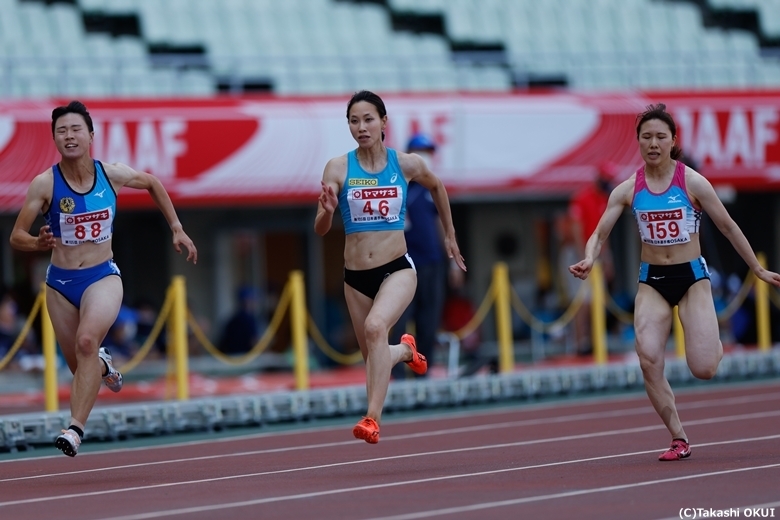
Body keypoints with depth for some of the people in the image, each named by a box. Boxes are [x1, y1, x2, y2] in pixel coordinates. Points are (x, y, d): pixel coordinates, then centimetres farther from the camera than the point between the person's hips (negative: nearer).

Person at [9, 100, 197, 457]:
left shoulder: (112, 175, -6)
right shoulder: (44, 184, -11)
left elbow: (153, 184, 16)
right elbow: (16, 237, -8)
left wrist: (177, 229, 15)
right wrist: (39, 243, -30)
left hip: (102, 277, -1)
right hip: (61, 282, 1)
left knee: (87, 341, -29)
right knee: (80, 366, 11)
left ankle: (76, 428, -31)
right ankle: (102, 365, 50)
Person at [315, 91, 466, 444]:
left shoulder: (406, 164, -3)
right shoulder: (338, 168, -6)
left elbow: (437, 187, 19)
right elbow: (320, 230, -10)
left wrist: (449, 236, 24)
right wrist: (327, 210, -32)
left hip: (397, 269, -2)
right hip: (356, 276, 2)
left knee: (376, 326, -31)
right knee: (374, 359, 14)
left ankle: (372, 419, -33)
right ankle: (405, 350, 51)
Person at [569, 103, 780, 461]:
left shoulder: (692, 182, -8)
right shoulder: (628, 190, -3)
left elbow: (727, 227, 1)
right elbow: (600, 234, -1)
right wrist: (588, 260, -24)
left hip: (692, 277, -2)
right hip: (652, 281, 2)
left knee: (703, 369, -13)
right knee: (649, 360, -19)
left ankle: (716, 346, 27)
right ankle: (678, 439, -4)